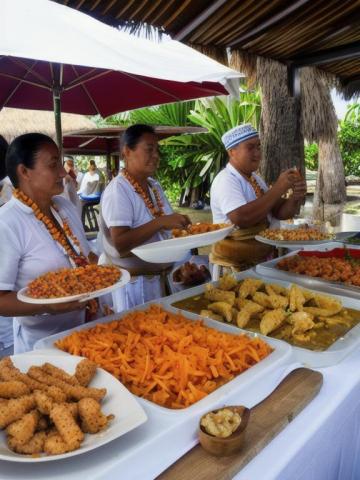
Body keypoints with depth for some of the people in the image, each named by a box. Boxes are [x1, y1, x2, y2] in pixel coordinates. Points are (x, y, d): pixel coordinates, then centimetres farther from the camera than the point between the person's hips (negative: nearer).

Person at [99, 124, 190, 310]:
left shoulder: (154, 185, 7)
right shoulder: (118, 190, -18)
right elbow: (120, 244, -26)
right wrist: (159, 222, -32)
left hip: (159, 277, 8)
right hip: (132, 282, -7)